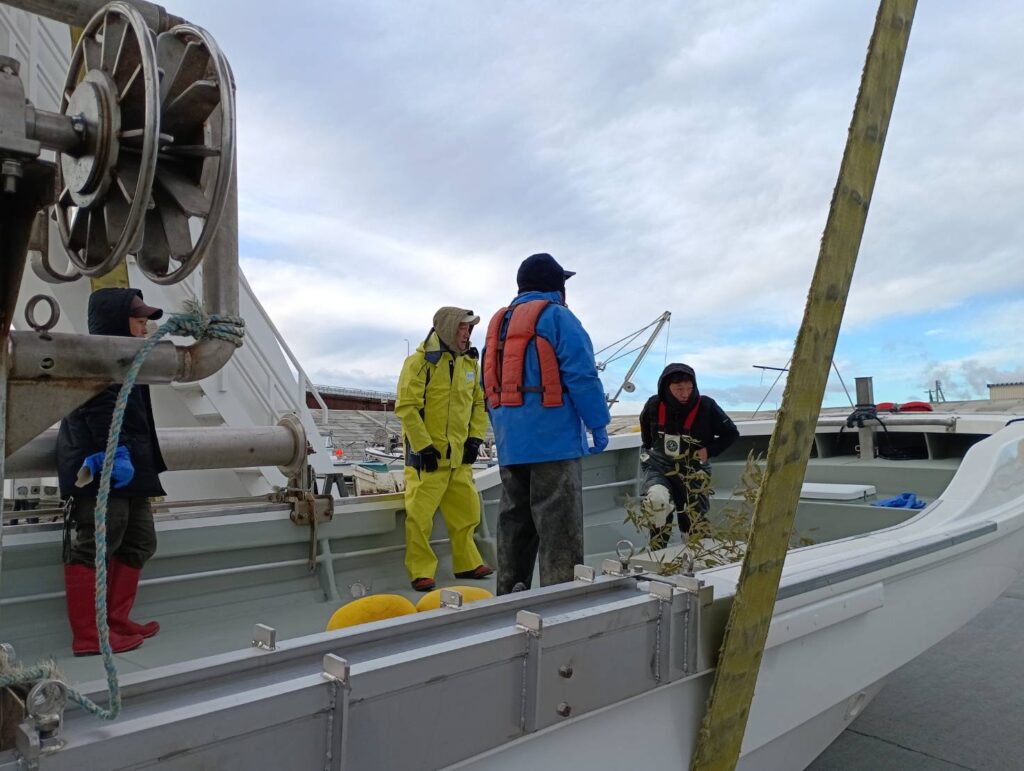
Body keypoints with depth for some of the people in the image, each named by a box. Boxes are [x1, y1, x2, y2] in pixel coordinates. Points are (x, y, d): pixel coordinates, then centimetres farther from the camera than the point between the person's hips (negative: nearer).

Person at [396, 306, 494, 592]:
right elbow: (406, 407, -15)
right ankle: (421, 572, 10)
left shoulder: (470, 362, 9)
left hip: (459, 454, 7)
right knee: (420, 515, -3)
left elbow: (479, 403, 17)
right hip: (426, 454, -6)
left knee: (466, 512, 13)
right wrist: (423, 445, -18)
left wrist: (475, 438, 6)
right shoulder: (421, 361, -11)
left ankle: (467, 564, 29)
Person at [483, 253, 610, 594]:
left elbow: (491, 385, 19)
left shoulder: (499, 323, 18)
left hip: (510, 444, 8)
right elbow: (582, 376, -13)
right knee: (558, 527, -4)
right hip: (553, 440, -7)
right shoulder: (556, 316, -5)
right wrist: (598, 423, -8)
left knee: (514, 522, 13)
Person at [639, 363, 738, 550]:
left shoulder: (706, 407, -12)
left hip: (693, 473, 0)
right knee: (657, 500, -29)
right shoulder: (654, 406, -6)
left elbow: (731, 433, 0)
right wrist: (648, 449, 15)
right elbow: (645, 427, 18)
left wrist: (709, 450, -10)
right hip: (658, 468, 0)